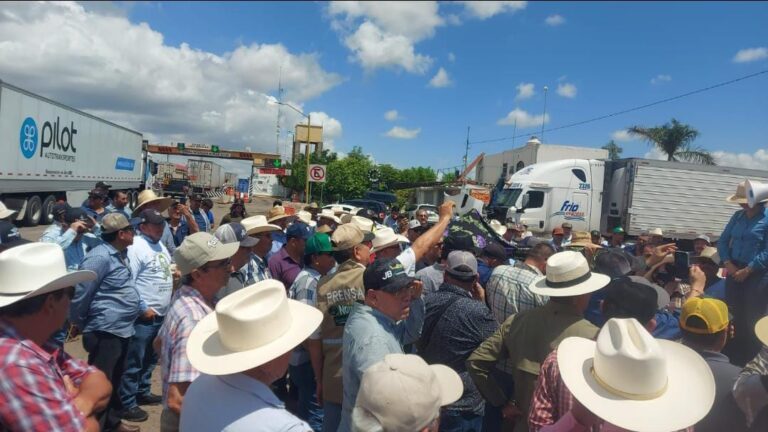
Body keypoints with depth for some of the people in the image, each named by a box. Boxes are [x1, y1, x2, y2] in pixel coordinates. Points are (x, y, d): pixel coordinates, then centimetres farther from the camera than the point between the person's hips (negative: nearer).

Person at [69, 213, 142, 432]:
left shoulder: (120, 254, 11)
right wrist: (78, 324, -4)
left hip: (121, 329, 10)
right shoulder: (100, 257, -19)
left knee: (114, 381, 21)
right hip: (105, 331, -9)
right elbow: (80, 294, -16)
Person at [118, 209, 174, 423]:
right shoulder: (136, 247, -16)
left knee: (149, 359, 21)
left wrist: (173, 273, 3)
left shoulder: (159, 245, 13)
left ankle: (143, 392, 35)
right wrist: (143, 309, -19)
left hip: (160, 314, 9)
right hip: (144, 315, -9)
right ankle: (127, 404, 11)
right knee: (134, 362, 1)